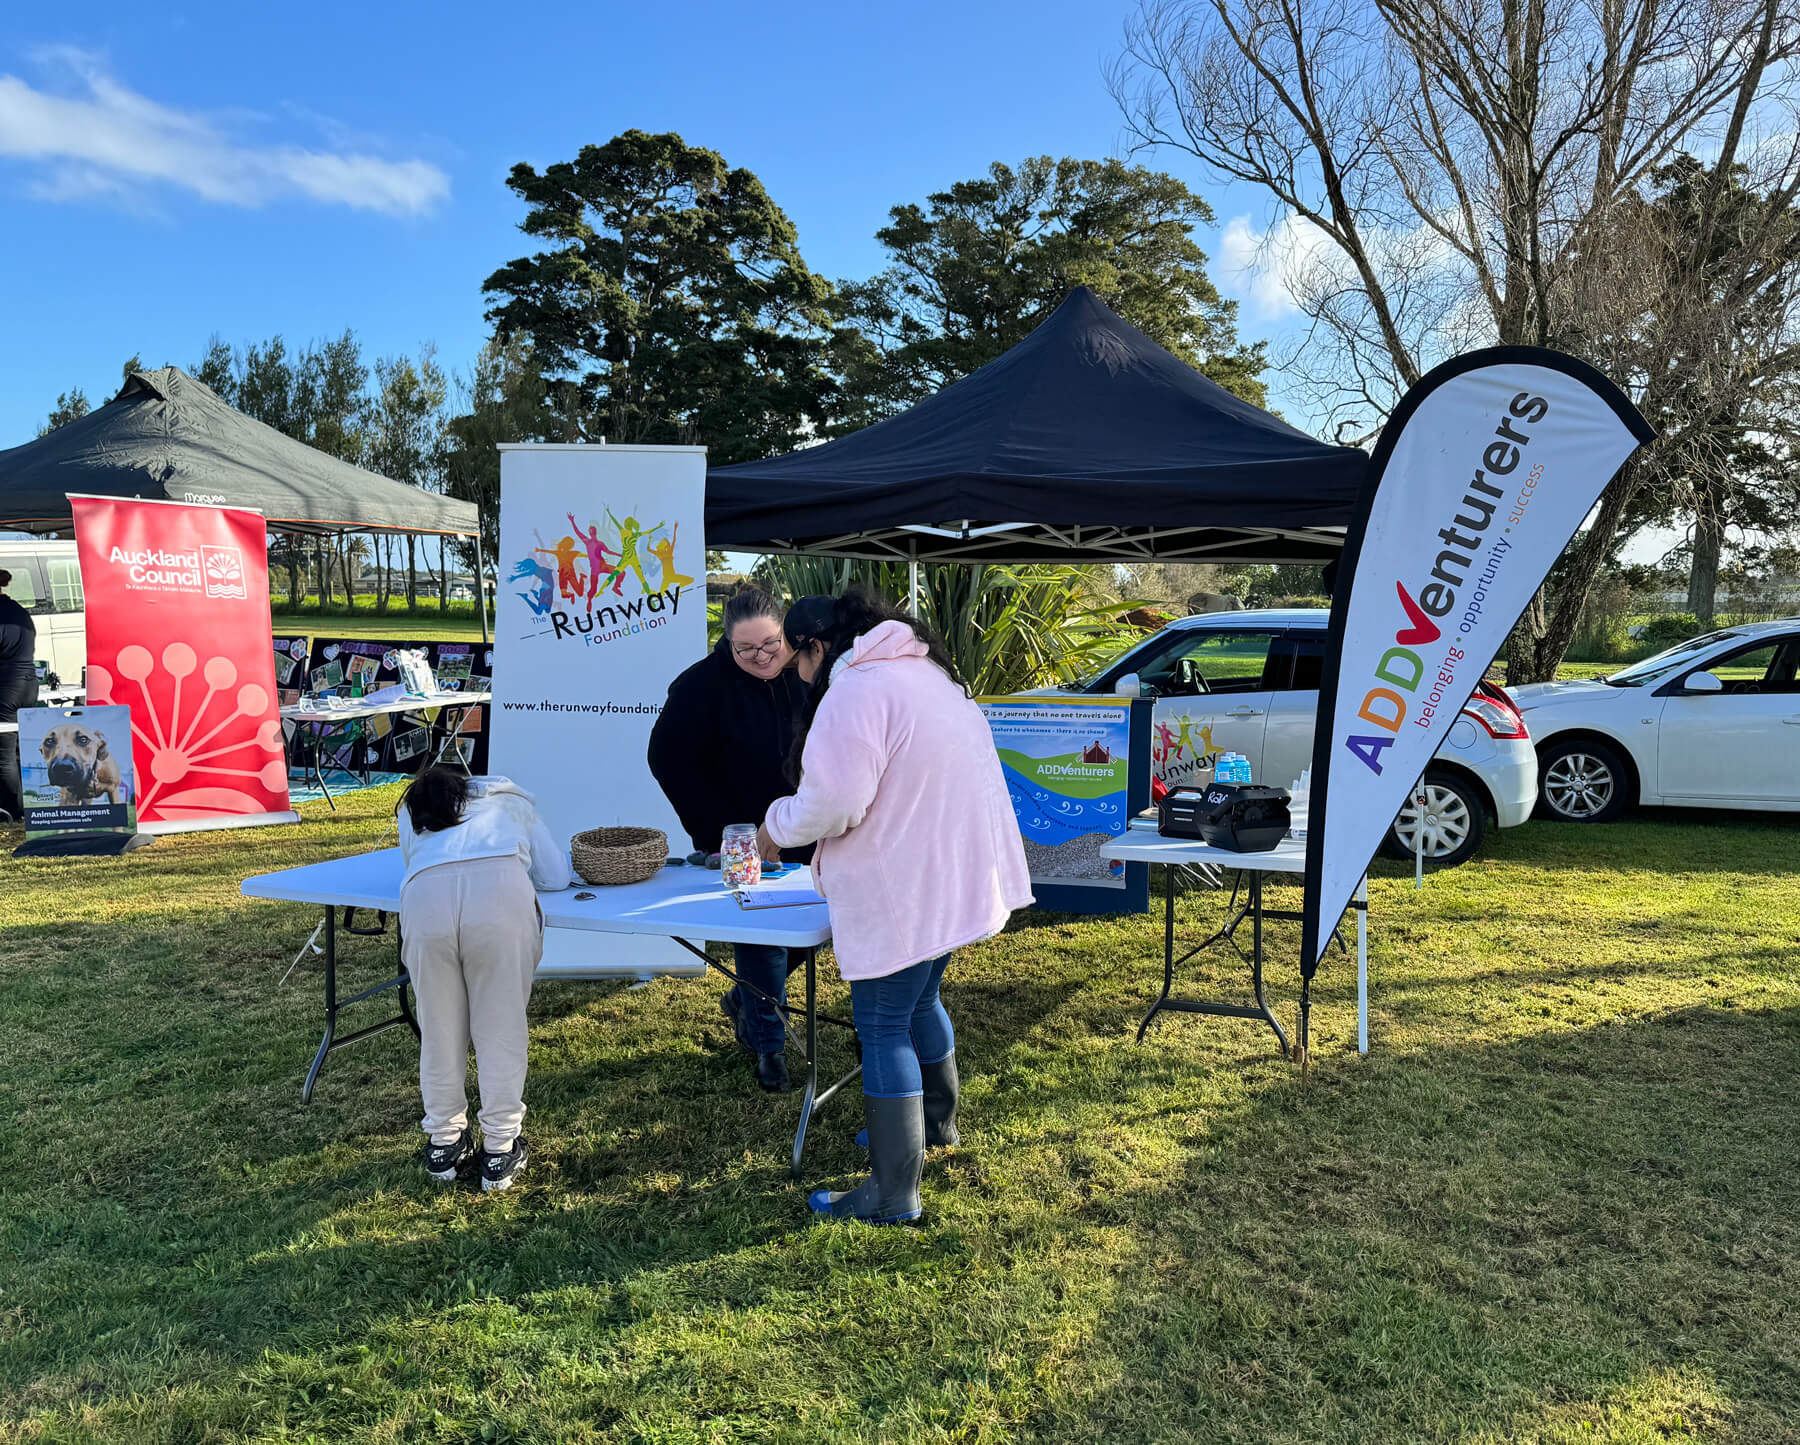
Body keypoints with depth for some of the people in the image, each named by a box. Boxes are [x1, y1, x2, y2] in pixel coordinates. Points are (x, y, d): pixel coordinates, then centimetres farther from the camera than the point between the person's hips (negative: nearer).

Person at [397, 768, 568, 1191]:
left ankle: (444, 1144, 29)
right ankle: (500, 1149, 17)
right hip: (500, 890, -1)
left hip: (424, 897, 1)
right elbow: (555, 877, 30)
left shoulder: (411, 812, 40)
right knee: (501, 1027, 10)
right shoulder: (509, 797, 37)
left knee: (439, 1029, 16)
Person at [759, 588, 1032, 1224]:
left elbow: (831, 804, -25)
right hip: (952, 879, 10)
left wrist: (776, 825, -4)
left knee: (884, 1032, 0)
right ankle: (936, 1124, 46)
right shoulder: (927, 672, 13)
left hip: (899, 896, -10)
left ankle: (893, 1195, 9)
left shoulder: (855, 694, -20)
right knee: (920, 1001, 26)